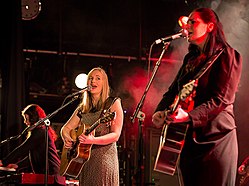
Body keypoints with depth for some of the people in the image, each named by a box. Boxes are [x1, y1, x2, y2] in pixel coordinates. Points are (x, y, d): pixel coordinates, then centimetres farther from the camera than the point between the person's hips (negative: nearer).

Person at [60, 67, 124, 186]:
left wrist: (93, 140, -25)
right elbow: (66, 128, 19)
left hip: (104, 157, -5)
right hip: (84, 159, 5)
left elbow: (115, 135, -10)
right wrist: (67, 139, -5)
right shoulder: (82, 108, 15)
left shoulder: (113, 104, 0)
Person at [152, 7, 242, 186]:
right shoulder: (191, 58, 18)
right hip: (188, 137, 8)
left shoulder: (227, 55, -6)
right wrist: (159, 112, -2)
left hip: (215, 136, -8)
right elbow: (173, 90, 18)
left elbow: (222, 99, -17)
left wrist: (188, 116, -28)